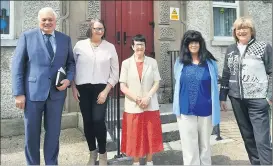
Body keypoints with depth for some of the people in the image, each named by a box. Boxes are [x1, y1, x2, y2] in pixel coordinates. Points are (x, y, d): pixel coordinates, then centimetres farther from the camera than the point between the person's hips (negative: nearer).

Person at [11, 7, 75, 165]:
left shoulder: (66, 39, 8)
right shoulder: (27, 36, 1)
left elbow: (71, 63, 12)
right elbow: (17, 66, -2)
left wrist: (69, 79, -8)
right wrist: (19, 93, -8)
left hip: (56, 92, 2)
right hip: (32, 92, -1)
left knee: (53, 131, 12)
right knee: (31, 132, 10)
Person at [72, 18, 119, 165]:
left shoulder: (110, 47, 1)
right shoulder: (80, 45, 3)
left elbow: (115, 73, 1)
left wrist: (106, 91, -7)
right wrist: (73, 87, 3)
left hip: (101, 89, -1)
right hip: (83, 89, 2)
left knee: (98, 121, -10)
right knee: (87, 121, 7)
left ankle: (102, 154, 11)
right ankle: (92, 152, 26)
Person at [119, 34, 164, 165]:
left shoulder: (152, 62, 2)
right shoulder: (126, 63, -1)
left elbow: (157, 83, 1)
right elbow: (122, 86, -3)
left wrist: (148, 97, -13)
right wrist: (136, 99, -13)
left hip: (151, 106, 1)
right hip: (132, 107, -1)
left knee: (150, 135, 10)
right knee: (134, 136, 8)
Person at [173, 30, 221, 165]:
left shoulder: (210, 62, -1)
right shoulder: (180, 63, 1)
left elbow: (214, 85, 6)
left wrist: (215, 109, 6)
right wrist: (178, 107, 9)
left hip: (205, 110, 0)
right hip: (186, 111, 0)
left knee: (205, 144, 17)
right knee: (189, 146, 10)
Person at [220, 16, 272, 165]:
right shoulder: (230, 50, 10)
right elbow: (226, 75, 12)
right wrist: (222, 97, 10)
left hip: (257, 100, -4)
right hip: (237, 99, 4)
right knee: (247, 136, 13)